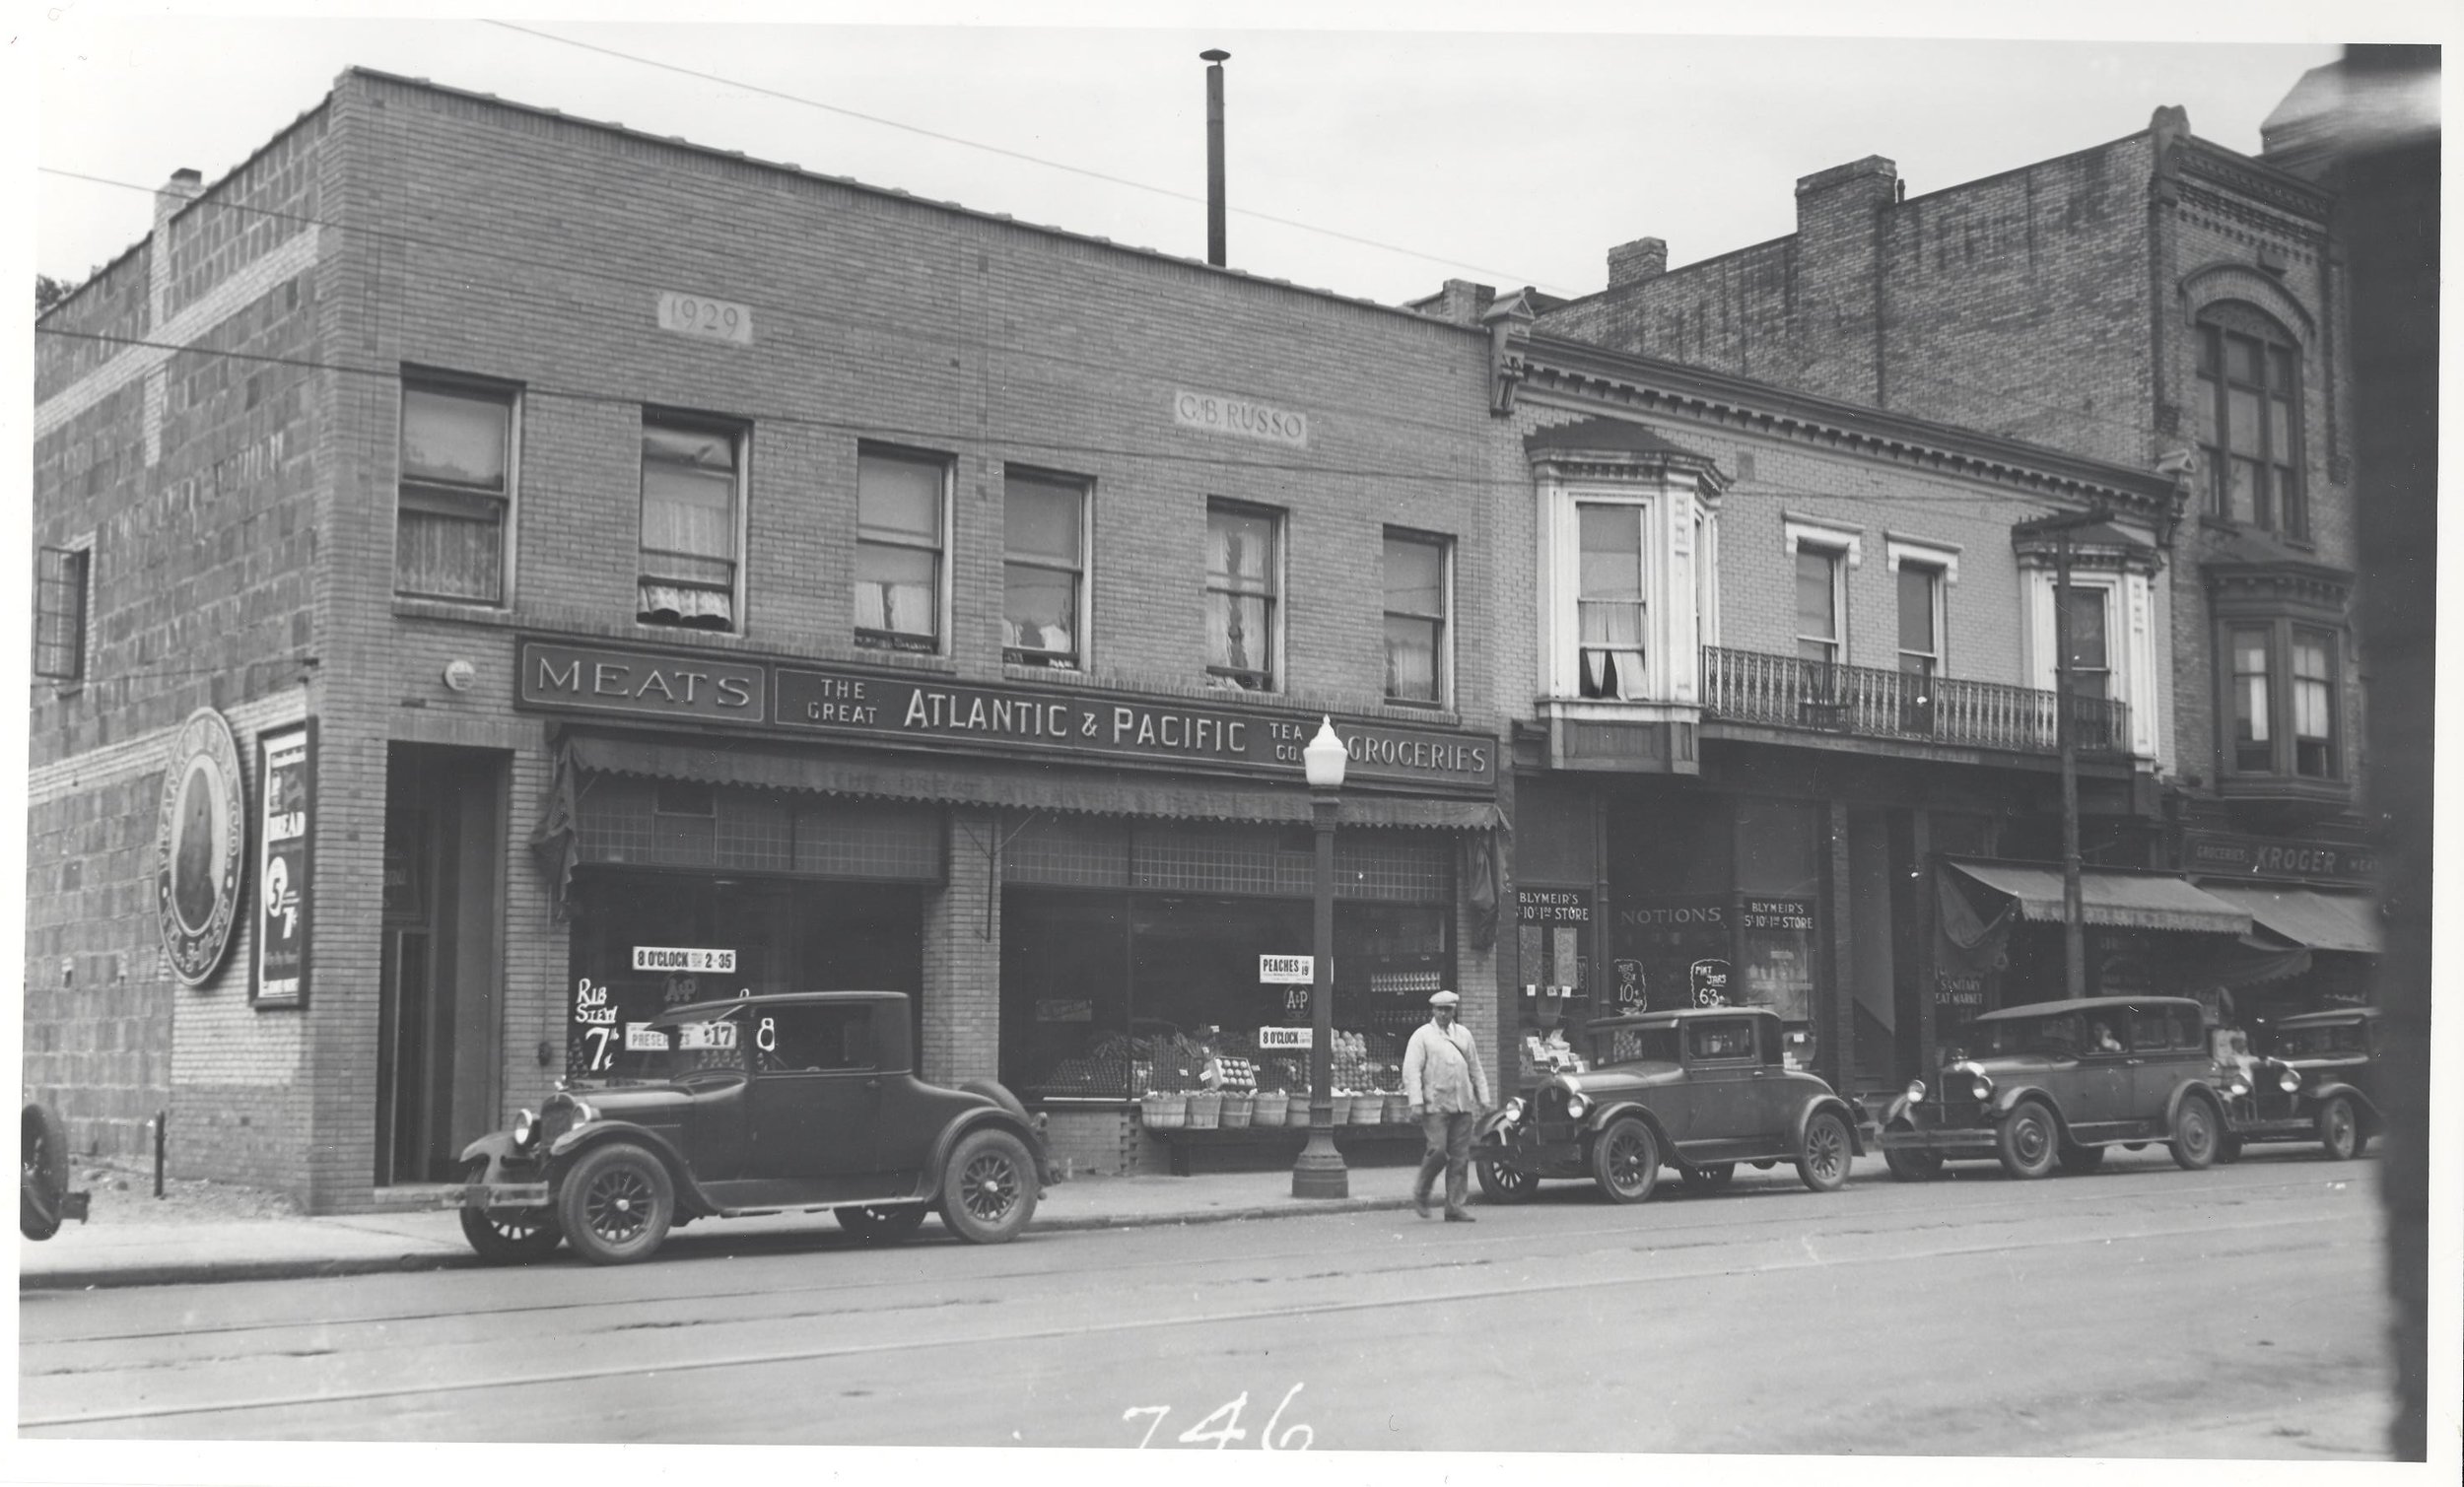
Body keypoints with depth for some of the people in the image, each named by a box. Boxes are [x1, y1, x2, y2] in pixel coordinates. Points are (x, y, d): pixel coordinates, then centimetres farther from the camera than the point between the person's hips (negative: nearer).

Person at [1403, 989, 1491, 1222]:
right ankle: (1420, 1196, 7)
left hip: (1463, 1105, 5)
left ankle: (1454, 1207, 5)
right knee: (1438, 1151, -14)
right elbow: (1411, 1070, -5)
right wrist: (1416, 1102, -15)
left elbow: (1475, 1069, 21)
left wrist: (1483, 1098, 14)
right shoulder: (1422, 1035, 2)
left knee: (1460, 1157, 1)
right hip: (1435, 1104, -5)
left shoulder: (1463, 1034, 17)